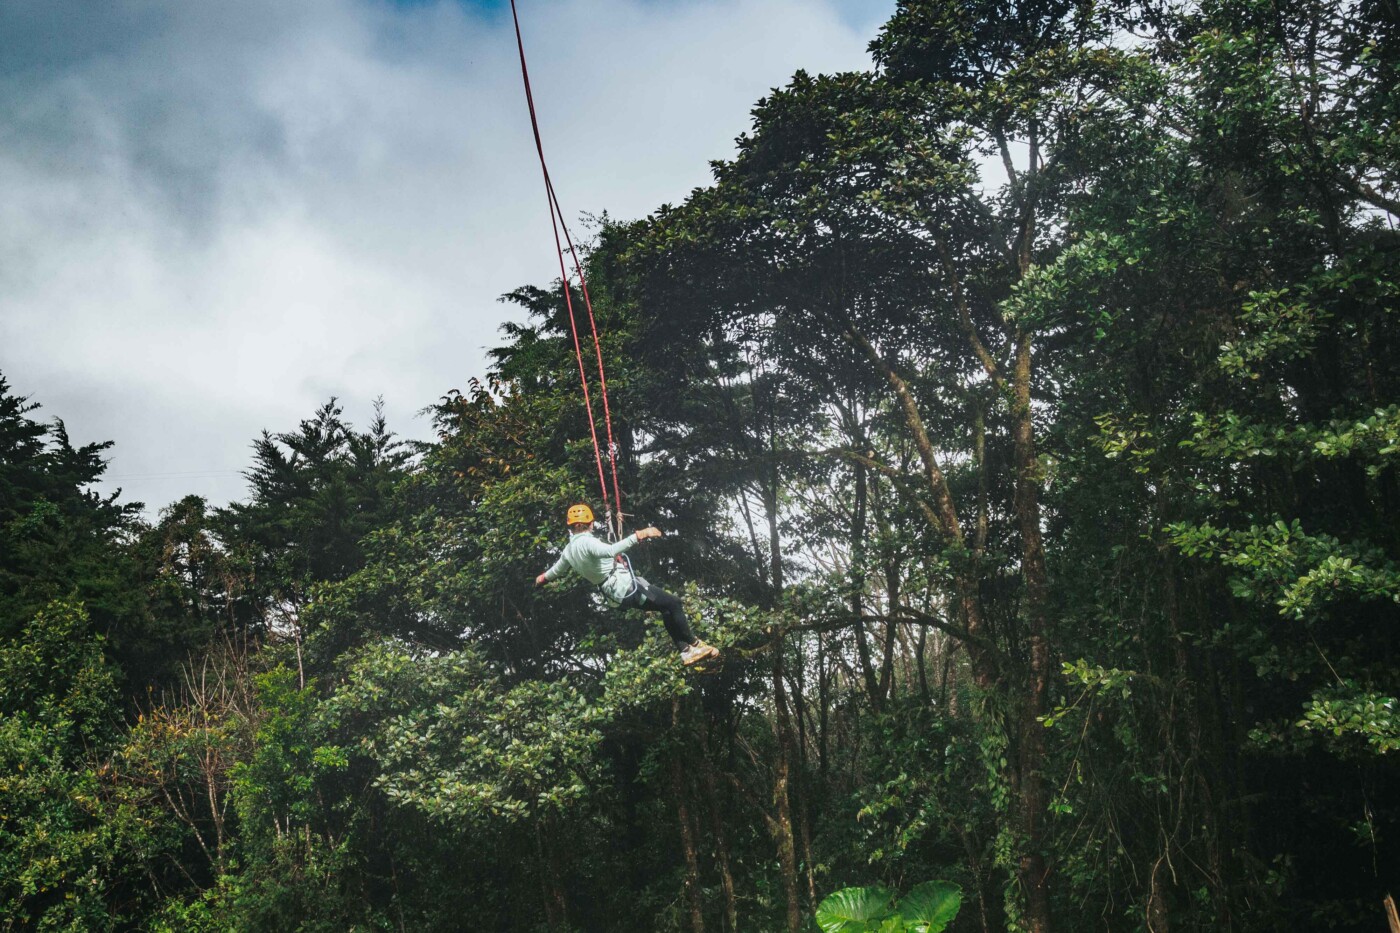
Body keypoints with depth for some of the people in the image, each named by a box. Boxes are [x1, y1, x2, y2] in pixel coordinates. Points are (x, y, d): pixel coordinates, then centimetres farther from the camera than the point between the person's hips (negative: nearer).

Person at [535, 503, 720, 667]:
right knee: (673, 604, -5)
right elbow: (611, 551, -40)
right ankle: (693, 645, 6)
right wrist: (638, 535, -44)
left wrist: (542, 578, 49)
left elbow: (556, 570, 27)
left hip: (615, 591, 10)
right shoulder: (586, 542, -20)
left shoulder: (569, 549, 9)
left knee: (667, 608, 16)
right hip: (626, 586, -10)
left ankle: (685, 651, 15)